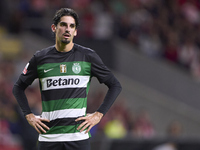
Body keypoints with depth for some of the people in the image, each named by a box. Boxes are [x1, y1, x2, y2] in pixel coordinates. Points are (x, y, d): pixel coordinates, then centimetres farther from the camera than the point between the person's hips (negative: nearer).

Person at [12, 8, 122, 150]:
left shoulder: (88, 56, 4)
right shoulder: (40, 58, 8)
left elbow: (115, 85, 9)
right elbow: (19, 87, 20)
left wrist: (98, 115, 1)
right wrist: (29, 116, 8)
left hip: (79, 136, -1)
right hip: (48, 137, 1)